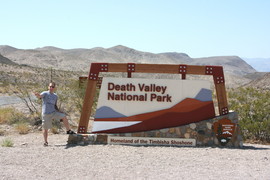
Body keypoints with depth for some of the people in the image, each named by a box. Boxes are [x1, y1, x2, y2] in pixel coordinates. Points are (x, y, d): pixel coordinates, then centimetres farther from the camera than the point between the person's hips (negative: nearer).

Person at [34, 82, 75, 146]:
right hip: (46, 114, -4)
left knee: (64, 117, -14)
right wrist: (37, 95, -51)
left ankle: (68, 130, 0)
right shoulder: (45, 93, -6)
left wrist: (59, 111, 9)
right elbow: (40, 96, -28)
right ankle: (45, 142, 16)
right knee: (45, 128, 2)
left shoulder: (55, 96, 12)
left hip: (54, 112, 4)